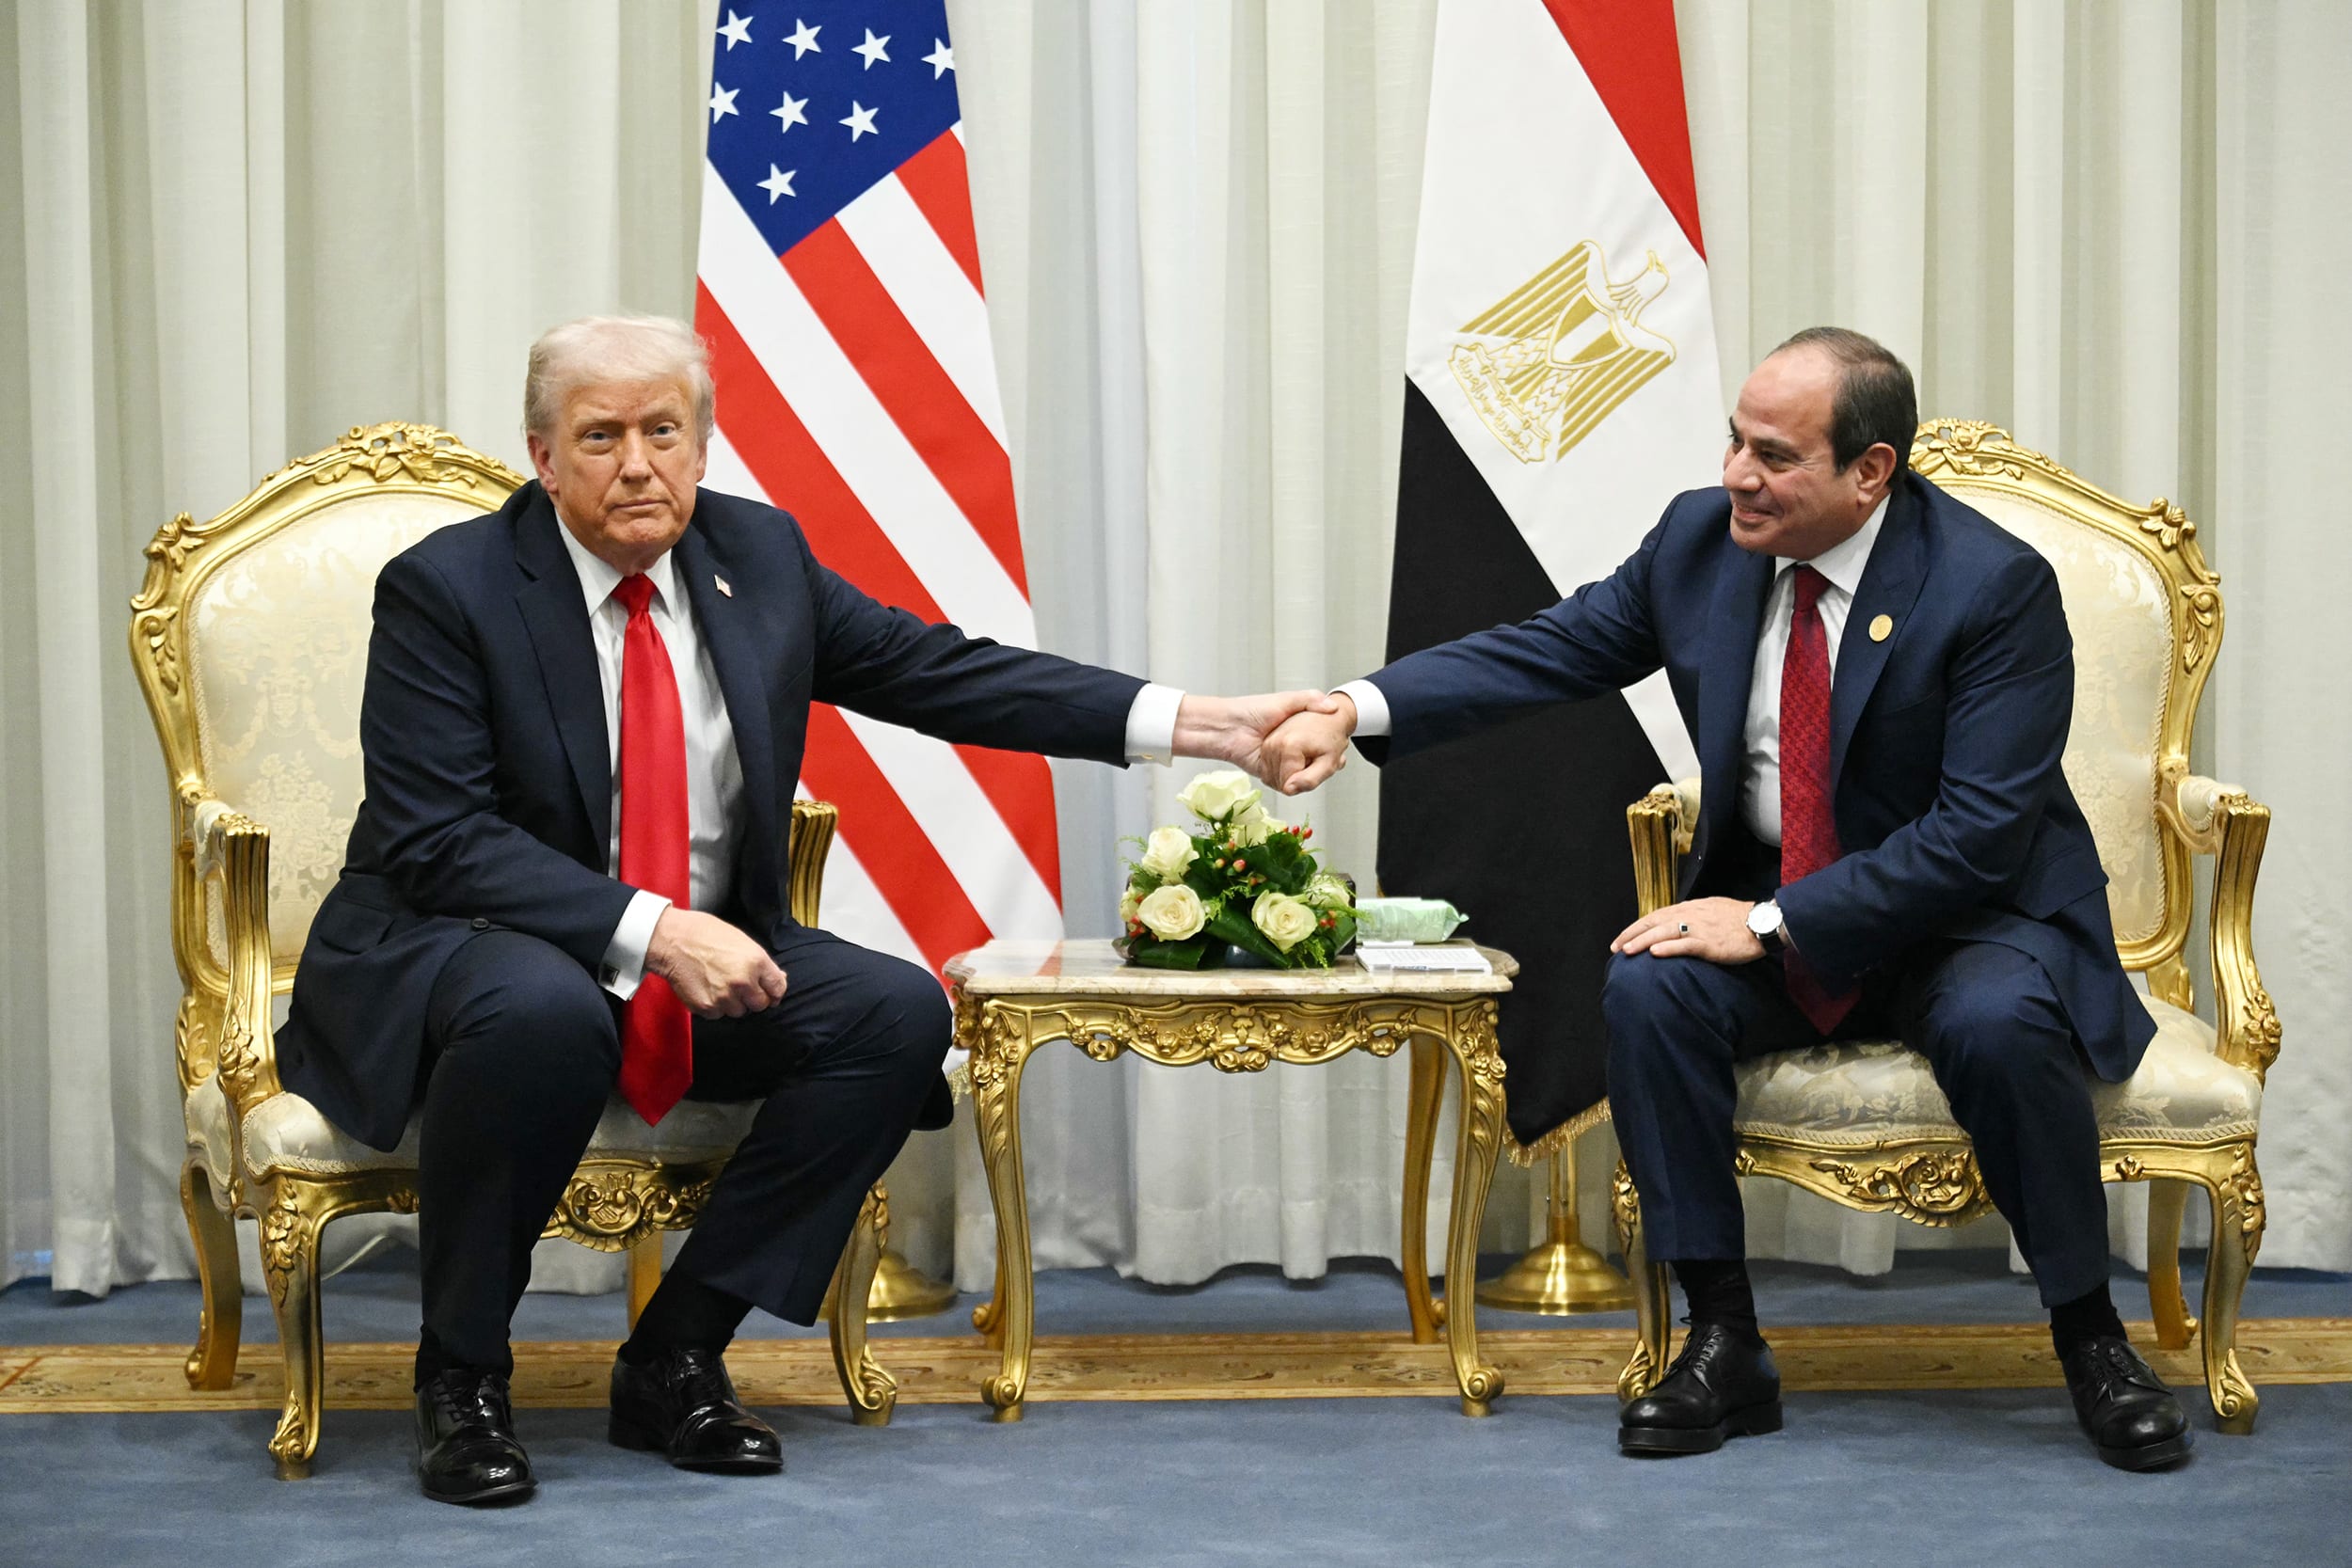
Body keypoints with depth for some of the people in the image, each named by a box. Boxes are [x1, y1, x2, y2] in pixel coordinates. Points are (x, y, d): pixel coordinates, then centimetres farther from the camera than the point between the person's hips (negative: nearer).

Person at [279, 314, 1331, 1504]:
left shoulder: (758, 555, 3)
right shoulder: (446, 588, -12)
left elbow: (936, 669, 3)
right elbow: (441, 840, -19)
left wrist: (1202, 724, -7)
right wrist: (648, 930, -30)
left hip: (696, 960, 6)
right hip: (454, 947, -6)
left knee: (899, 1013, -17)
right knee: (541, 1013, -39)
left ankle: (676, 1355, -8)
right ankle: (460, 1376, -17)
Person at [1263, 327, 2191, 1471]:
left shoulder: (1995, 586, -19)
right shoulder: (1702, 539, -3)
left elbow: (1979, 832, -23)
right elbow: (1552, 648, 4)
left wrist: (1774, 923, -27)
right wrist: (1361, 709, -11)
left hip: (1966, 910, -4)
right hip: (1771, 904, 4)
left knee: (1997, 1024, -36)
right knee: (1647, 990, -25)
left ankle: (2089, 1339, -12)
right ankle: (1724, 1345, -14)